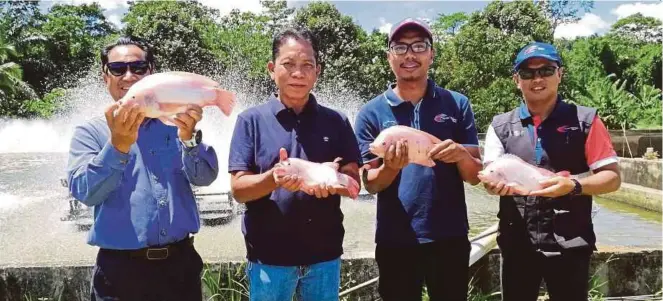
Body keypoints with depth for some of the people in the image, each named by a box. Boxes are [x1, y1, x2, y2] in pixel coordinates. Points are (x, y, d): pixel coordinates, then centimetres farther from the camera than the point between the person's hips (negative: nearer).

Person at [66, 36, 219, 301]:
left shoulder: (175, 123, 5)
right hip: (121, 269, -2)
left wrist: (189, 136, -24)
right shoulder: (89, 132, 0)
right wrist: (118, 144, -29)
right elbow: (85, 192, -14)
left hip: (181, 261, 2)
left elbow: (204, 177, -6)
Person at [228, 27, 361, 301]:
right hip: (269, 256, -2)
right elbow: (239, 188, -7)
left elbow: (353, 183, 1)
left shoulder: (336, 122, 3)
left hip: (325, 254, 2)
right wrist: (274, 178, -27)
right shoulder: (251, 120, -3)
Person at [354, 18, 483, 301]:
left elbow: (475, 176, 1)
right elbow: (370, 183, -2)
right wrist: (390, 168, -23)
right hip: (395, 240, 0)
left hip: (449, 237, 1)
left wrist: (460, 154, -20)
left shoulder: (457, 104, 1)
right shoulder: (371, 112, -1)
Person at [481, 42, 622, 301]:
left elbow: (612, 178, -2)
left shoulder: (585, 120, 0)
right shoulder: (500, 125, 7)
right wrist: (496, 184, -21)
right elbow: (488, 176, 2)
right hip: (517, 244, 2)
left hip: (569, 244, -2)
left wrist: (574, 186, -21)